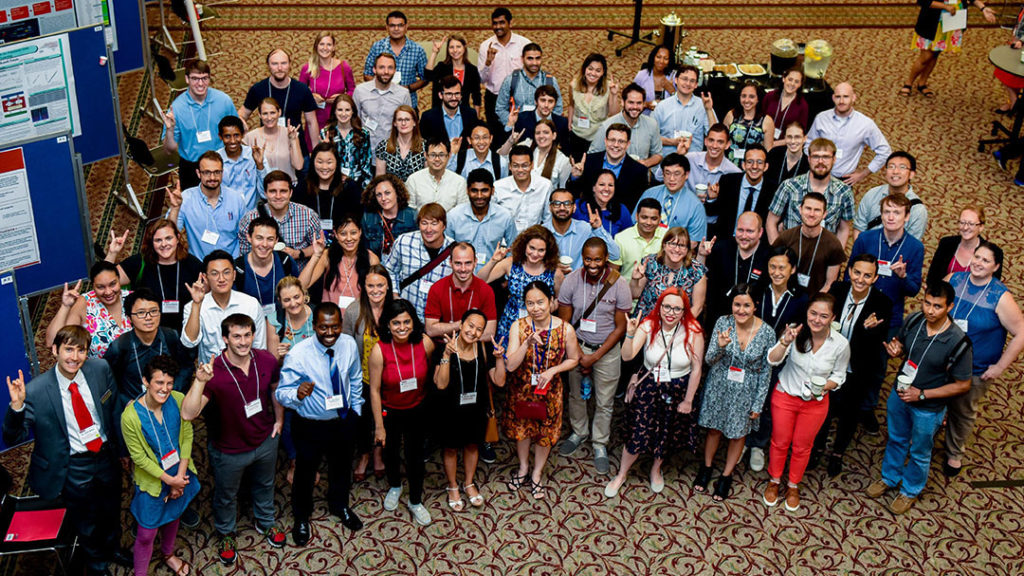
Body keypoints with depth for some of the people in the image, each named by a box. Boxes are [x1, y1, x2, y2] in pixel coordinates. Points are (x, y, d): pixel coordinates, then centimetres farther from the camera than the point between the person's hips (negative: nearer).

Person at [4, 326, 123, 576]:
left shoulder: (100, 369, -12)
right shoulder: (36, 391, -23)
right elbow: (14, 439, -20)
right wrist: (16, 406, -38)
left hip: (107, 457, 4)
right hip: (74, 469, -3)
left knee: (112, 513, 28)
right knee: (86, 524, 20)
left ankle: (112, 548, 60)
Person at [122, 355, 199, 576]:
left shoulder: (178, 400, -18)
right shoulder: (130, 416, -28)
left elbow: (187, 437, -8)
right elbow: (139, 457, -18)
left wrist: (180, 476, -11)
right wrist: (169, 480, -16)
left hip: (180, 475, 5)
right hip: (152, 481, -4)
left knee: (173, 517, 28)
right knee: (147, 534, 8)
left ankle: (168, 554, 56)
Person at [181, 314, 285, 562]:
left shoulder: (267, 360, -18)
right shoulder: (213, 371, -32)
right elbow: (188, 414, -41)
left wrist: (279, 419, 10)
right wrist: (199, 382, -52)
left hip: (265, 441, 4)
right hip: (229, 450, -3)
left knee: (264, 485, 31)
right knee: (226, 496, 23)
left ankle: (265, 521, 60)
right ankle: (225, 534, 52)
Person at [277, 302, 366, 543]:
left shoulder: (349, 345, -14)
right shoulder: (298, 355, -27)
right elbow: (281, 393, -24)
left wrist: (356, 410, 9)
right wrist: (298, 394, -45)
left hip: (344, 421, 4)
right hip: (310, 426, -4)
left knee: (342, 468, 27)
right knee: (305, 473, 18)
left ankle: (340, 505, 58)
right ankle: (301, 516, 48)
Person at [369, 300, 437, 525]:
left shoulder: (425, 344, -21)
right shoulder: (379, 350, -27)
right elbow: (374, 390, -18)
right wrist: (379, 426, -12)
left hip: (417, 409, 1)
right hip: (389, 411, -1)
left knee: (415, 455, 13)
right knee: (391, 451, 22)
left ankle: (415, 501, 36)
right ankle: (395, 486, 53)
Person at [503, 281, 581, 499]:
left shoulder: (565, 329, -20)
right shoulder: (518, 326, -20)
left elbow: (573, 359, -3)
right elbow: (510, 365, -24)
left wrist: (552, 371, -19)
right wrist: (527, 344, -39)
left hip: (549, 390, 0)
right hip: (521, 389, 1)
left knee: (545, 432, 16)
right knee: (521, 428, 20)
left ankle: (536, 475, 41)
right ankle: (523, 468, 48)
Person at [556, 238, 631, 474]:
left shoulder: (619, 284, -17)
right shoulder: (572, 280, -12)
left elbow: (620, 327, -10)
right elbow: (564, 322, -5)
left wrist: (595, 356, -15)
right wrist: (578, 354, -11)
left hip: (607, 350, -2)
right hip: (577, 346, 2)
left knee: (604, 402, 8)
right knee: (576, 394, 17)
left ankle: (600, 444, 27)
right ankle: (578, 433, 41)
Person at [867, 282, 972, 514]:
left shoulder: (958, 343, -30)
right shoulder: (914, 320, -16)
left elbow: (963, 385, -19)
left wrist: (922, 394, -23)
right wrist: (895, 350, -19)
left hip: (928, 409, -4)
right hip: (899, 393, 4)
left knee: (919, 453, 21)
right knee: (896, 440, 28)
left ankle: (910, 491, 45)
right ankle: (889, 477, 53)